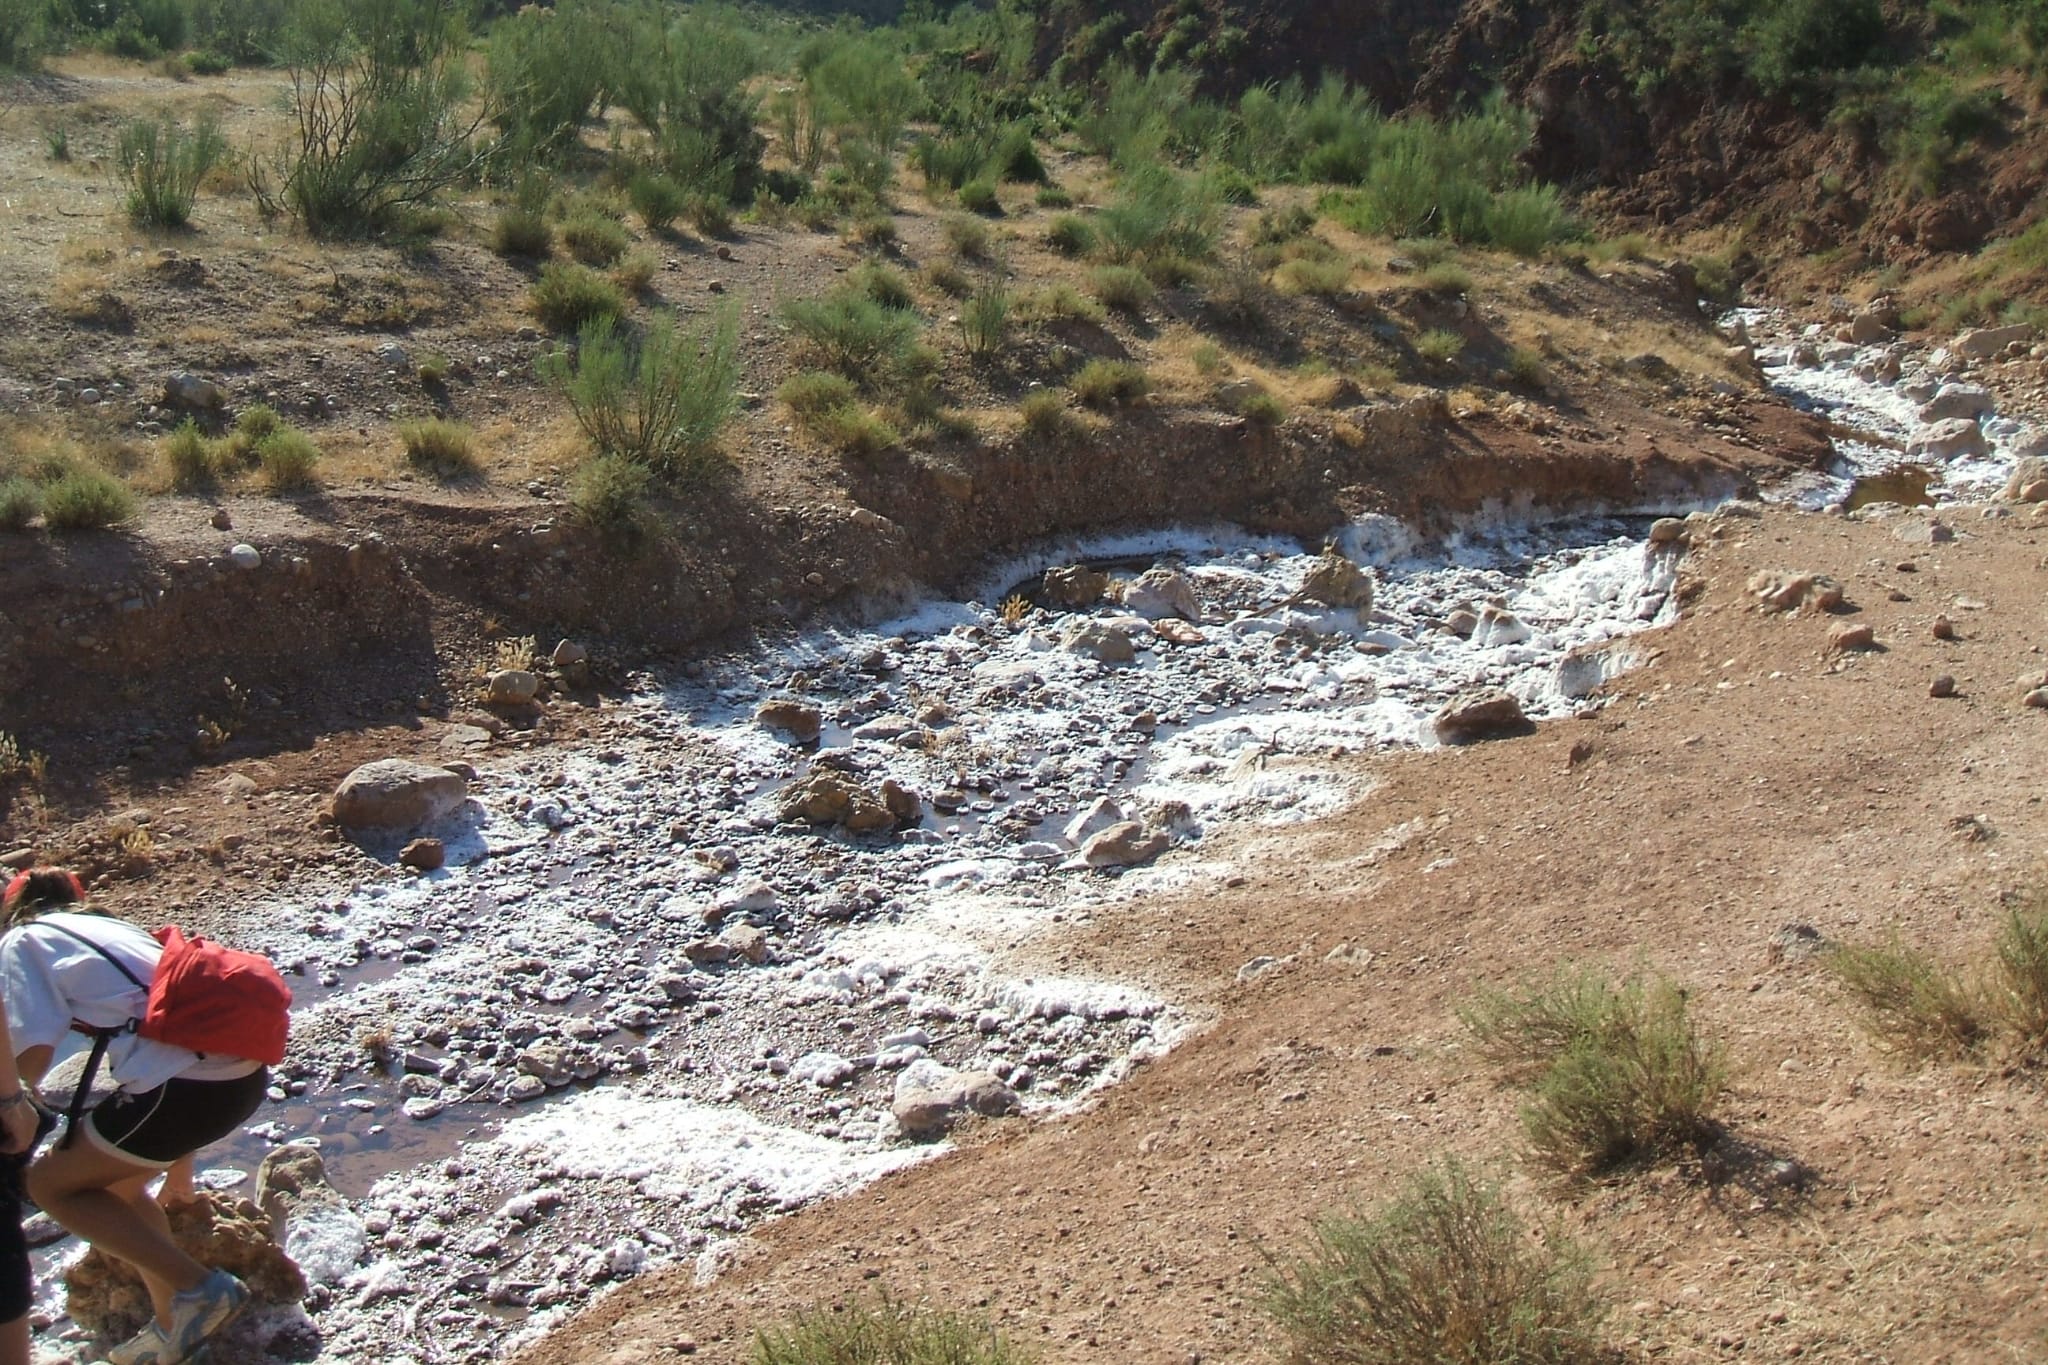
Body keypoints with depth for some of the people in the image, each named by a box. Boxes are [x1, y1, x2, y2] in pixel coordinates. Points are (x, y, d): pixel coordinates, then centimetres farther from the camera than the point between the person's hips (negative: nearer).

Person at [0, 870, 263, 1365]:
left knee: (51, 1184, 14)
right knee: (113, 1181, 28)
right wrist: (179, 1152, 42)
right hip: (246, 1075, 8)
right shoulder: (115, 929, 30)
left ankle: (199, 1287, 4)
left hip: (185, 1084, -8)